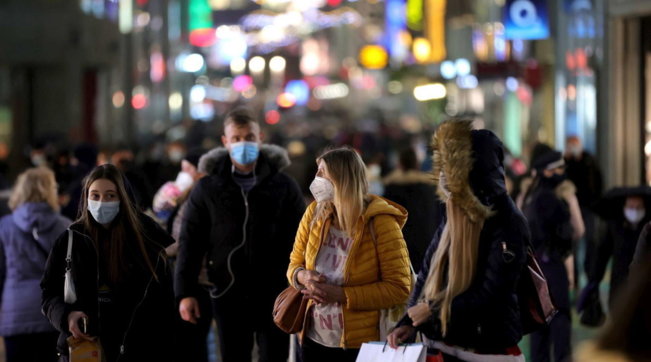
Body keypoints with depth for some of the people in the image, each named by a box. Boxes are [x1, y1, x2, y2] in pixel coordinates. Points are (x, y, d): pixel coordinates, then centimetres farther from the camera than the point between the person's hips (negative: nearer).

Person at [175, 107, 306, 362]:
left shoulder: (284, 186, 3)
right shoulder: (207, 189, 4)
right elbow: (190, 242, 4)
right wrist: (185, 293, -2)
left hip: (274, 295, 0)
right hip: (229, 295, 1)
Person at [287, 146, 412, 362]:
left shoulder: (380, 223, -13)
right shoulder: (314, 214, 2)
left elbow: (399, 289, -15)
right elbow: (294, 264, 12)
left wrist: (341, 295, -22)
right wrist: (303, 277, -13)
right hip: (314, 341, 5)